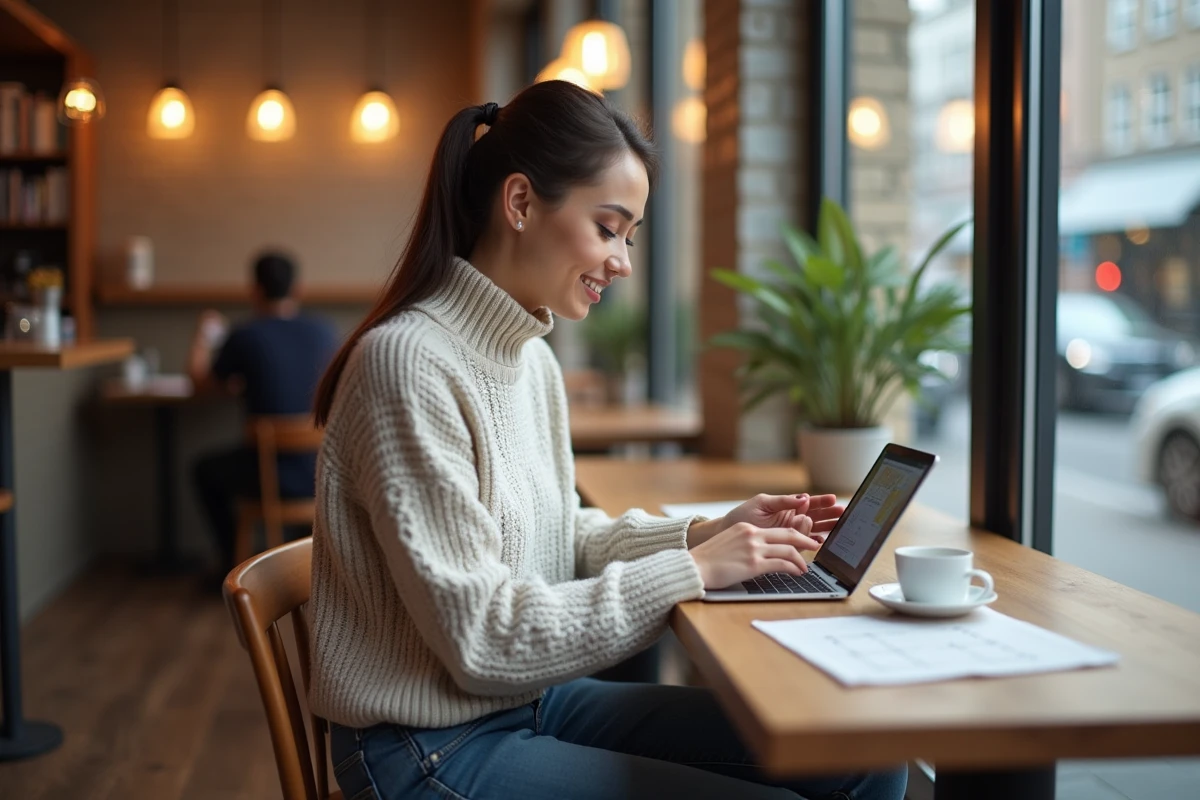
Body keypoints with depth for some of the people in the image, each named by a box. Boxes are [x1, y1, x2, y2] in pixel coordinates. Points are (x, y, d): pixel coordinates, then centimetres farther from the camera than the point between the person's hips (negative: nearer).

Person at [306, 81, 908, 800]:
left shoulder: (533, 357, 7)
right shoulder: (409, 363, -21)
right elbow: (483, 640, -22)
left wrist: (705, 535, -2)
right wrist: (690, 572, -20)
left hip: (534, 702, 8)